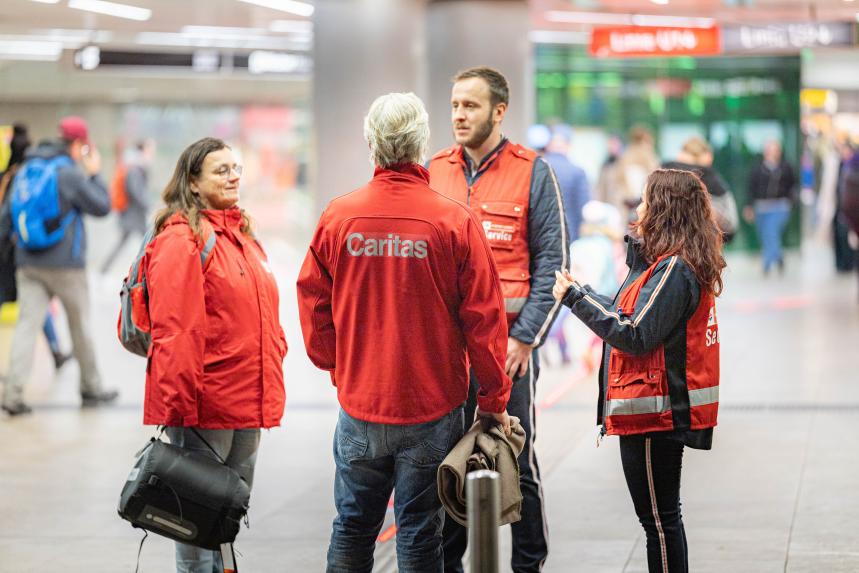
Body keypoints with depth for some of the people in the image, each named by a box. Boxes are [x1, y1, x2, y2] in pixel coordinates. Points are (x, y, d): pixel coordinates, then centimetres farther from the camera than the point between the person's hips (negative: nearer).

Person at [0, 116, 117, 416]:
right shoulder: (70, 173, -12)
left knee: (27, 324, -2)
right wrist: (94, 174, 5)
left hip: (29, 263, 5)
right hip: (64, 263, -5)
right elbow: (102, 207, -6)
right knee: (80, 326, 10)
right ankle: (91, 388, 22)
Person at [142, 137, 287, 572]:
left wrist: (270, 380, 19)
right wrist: (181, 403, -22)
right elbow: (174, 328, -19)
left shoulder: (242, 234, 15)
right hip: (205, 406, -9)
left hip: (247, 403, 9)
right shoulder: (181, 239, -14)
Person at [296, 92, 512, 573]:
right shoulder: (455, 221, -11)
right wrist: (494, 397, 3)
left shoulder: (338, 217, -4)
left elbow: (312, 300, 5)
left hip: (359, 404, 2)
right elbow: (483, 316, -7)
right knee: (420, 534, 5)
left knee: (353, 527, 15)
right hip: (432, 407, -2)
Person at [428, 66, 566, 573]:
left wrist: (524, 337, -11)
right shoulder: (434, 171, 10)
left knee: (518, 464, 3)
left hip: (508, 345, -3)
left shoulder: (533, 173, -1)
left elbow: (552, 263, -3)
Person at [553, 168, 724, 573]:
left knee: (659, 518, -4)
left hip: (654, 414, -11)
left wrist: (576, 298, -16)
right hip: (664, 412, 11)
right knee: (662, 516, 17)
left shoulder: (673, 269, -18)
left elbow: (634, 335, -21)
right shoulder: (670, 263, 13)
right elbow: (632, 313, 14)